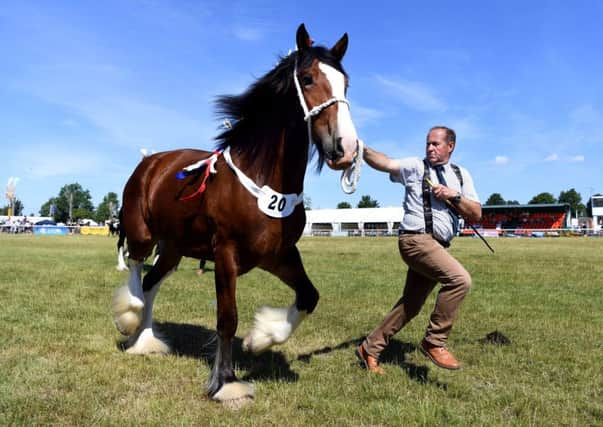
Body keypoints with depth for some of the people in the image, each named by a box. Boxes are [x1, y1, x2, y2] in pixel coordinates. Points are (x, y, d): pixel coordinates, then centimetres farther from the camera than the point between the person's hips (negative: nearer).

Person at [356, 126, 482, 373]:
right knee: (460, 279, -25)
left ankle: (370, 348, 25)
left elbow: (476, 215, 9)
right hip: (416, 240, -6)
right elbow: (384, 163, -17)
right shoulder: (416, 167, 1)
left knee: (410, 306, 11)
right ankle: (434, 342, -9)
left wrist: (453, 196, -7)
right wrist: (362, 149, -34)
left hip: (438, 247, 6)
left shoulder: (461, 175, 15)